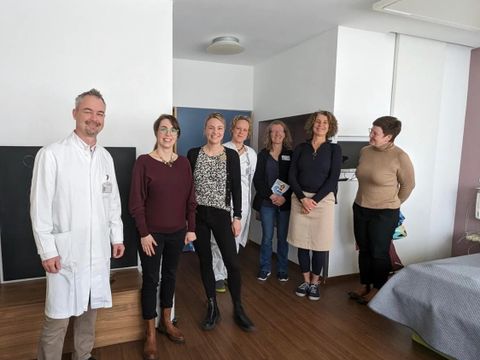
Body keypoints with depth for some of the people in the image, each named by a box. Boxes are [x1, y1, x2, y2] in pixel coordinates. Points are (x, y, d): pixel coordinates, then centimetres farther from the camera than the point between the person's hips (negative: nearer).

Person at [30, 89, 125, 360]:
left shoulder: (106, 157, 7)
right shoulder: (52, 154, -10)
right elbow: (40, 206, -10)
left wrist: (117, 236, 12)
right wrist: (47, 250, -11)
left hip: (99, 251, 5)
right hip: (66, 251, -5)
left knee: (90, 310, 17)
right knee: (58, 318, 3)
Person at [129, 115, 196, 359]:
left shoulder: (183, 163, 2)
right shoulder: (144, 162, -10)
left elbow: (190, 198, 6)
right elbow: (136, 202, -11)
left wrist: (191, 228, 3)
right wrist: (144, 233, -13)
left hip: (177, 232, 4)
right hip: (152, 233, -4)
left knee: (170, 275, 17)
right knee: (151, 280, 7)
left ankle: (166, 322, 37)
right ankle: (150, 335, 23)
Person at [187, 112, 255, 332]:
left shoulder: (232, 155, 0)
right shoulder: (193, 154, 1)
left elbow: (236, 188, 1)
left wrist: (237, 217, -2)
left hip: (221, 215, -1)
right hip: (198, 215, 1)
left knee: (232, 263, -2)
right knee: (205, 262, 10)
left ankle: (238, 310, 18)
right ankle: (212, 308, 26)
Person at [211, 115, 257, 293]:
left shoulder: (251, 153, 11)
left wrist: (249, 198, 15)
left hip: (243, 199, 5)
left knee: (236, 237, 10)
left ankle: (228, 271, 26)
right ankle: (218, 275, 11)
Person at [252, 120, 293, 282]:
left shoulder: (290, 154, 6)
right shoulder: (263, 154, 5)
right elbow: (257, 179, -1)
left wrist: (285, 197, -11)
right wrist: (271, 195, -11)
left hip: (285, 202, 1)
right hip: (266, 201, 0)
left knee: (283, 237, 6)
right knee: (267, 237, 3)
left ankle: (282, 269, 20)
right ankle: (265, 268, 18)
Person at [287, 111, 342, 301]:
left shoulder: (334, 149, 2)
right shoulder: (301, 148, 7)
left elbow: (333, 179, -6)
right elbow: (291, 176, 1)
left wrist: (315, 200, -12)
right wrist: (303, 198, -11)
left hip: (323, 200, -2)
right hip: (300, 198, 2)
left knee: (319, 243, 2)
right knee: (302, 242, 7)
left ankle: (315, 282, 21)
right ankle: (306, 280, 23)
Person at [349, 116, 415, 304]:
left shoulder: (400, 157, -17)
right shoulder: (365, 151, 0)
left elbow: (408, 185, -4)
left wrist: (392, 203, 8)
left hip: (384, 213, -6)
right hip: (360, 209, 6)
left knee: (379, 252, 7)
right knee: (364, 250, 15)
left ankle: (377, 289, 25)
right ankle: (364, 285, 31)